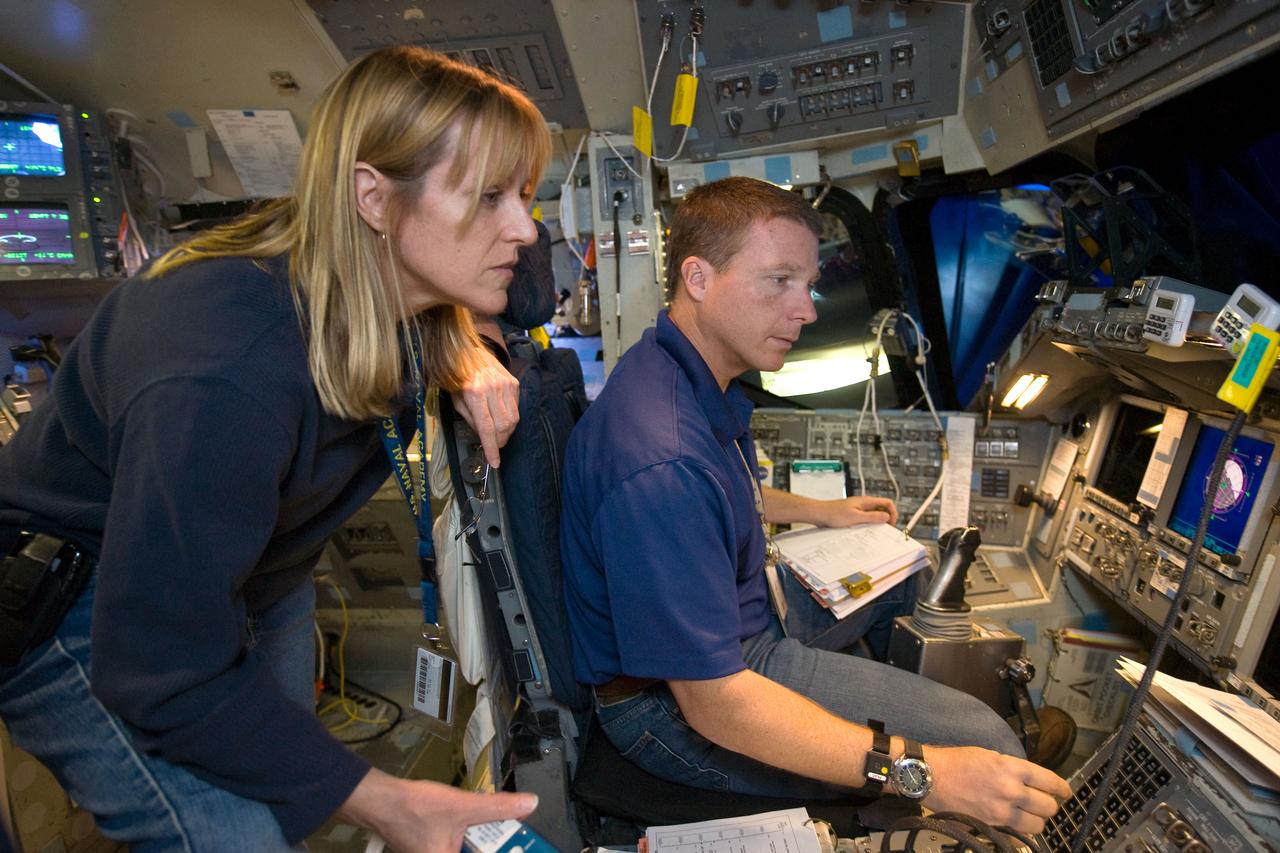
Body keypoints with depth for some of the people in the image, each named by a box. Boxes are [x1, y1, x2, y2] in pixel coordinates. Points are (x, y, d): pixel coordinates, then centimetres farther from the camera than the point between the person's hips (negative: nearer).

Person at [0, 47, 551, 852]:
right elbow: (165, 676, -32)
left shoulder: (389, 288, -17)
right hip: (88, 614, -6)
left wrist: (473, 360, -15)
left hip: (254, 576, 7)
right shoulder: (226, 378, -41)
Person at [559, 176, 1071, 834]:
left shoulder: (698, 373, -2)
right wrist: (926, 772, -34)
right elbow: (714, 703, -32)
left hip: (736, 613, 10)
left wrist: (819, 511, 22)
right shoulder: (661, 462, -36)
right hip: (674, 703, -10)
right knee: (982, 737, -13)